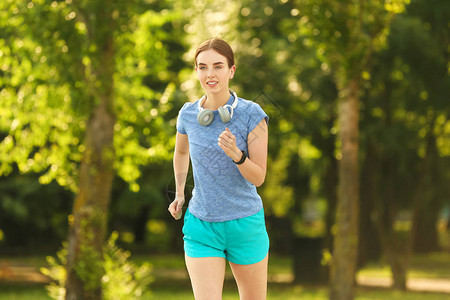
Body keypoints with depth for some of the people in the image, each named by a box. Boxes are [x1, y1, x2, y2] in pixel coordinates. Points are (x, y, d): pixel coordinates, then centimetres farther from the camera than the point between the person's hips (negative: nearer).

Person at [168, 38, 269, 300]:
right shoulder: (188, 114, 0)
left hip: (245, 225, -1)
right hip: (201, 227, 1)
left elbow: (259, 177, -10)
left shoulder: (252, 114, -10)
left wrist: (236, 154, -27)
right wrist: (179, 194, 18)